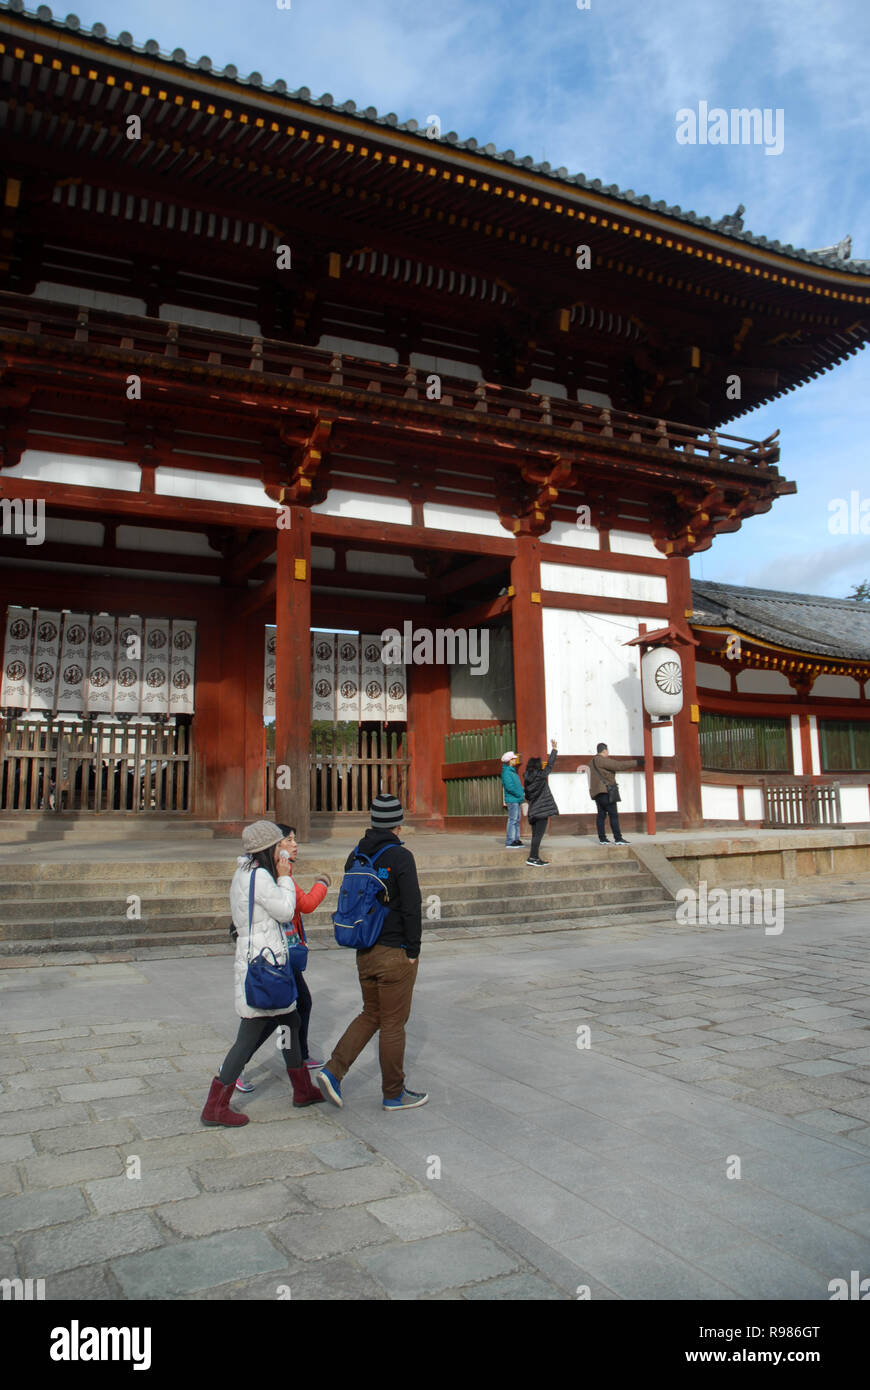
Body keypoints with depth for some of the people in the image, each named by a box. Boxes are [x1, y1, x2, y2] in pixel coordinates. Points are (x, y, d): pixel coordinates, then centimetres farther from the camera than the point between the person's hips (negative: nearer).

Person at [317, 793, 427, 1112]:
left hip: (365, 953, 6)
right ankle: (394, 1094, 18)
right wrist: (413, 950, -9)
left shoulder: (356, 856, 5)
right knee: (393, 1023, 5)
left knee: (371, 1015, 20)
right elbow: (412, 907, -18)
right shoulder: (400, 857, -16)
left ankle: (333, 1071, 9)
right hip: (395, 953, -6)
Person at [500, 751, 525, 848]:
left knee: (516, 820, 11)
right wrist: (521, 794, -12)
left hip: (517, 800, 10)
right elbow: (509, 787, -20)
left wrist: (523, 793, 9)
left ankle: (516, 840, 16)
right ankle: (509, 842, -7)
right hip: (512, 800, -10)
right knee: (512, 820, -9)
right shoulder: (506, 772, -12)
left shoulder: (513, 771, 19)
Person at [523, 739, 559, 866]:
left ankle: (535, 857, 14)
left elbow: (527, 795, 13)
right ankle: (533, 857, -10)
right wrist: (553, 749, 7)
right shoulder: (541, 775, -10)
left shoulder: (527, 779, 7)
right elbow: (550, 764, -1)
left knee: (536, 834, 11)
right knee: (538, 834, -7)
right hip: (542, 809, -7)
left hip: (533, 811, 7)